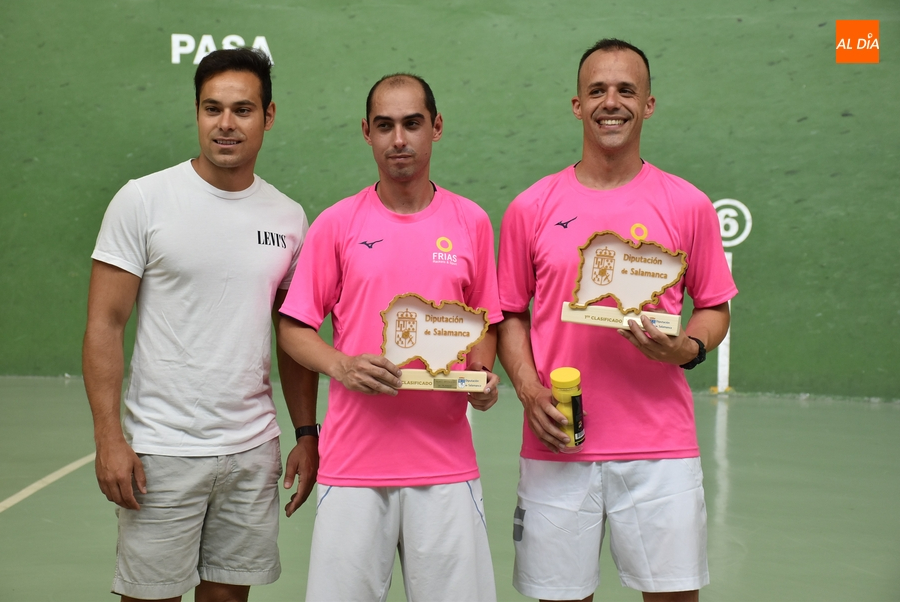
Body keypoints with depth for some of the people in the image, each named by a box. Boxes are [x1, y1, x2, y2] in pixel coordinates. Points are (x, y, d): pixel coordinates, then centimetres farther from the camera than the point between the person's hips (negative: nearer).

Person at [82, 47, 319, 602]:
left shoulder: (289, 217, 6)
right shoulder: (143, 199, -5)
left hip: (254, 452, 4)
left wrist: (307, 435, 8)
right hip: (161, 450, -3)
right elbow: (105, 325, -6)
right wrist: (109, 438, -12)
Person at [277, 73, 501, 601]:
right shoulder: (336, 224, 3)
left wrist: (482, 376, -5)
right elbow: (294, 328, 5)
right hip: (352, 463, -1)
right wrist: (341, 366, -14)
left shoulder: (472, 222, 6)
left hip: (446, 462, 1)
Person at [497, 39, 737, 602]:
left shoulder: (688, 205, 3)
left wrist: (688, 349, -11)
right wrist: (529, 388, -7)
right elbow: (510, 313, 9)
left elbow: (715, 308, 10)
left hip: (661, 445, 0)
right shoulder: (531, 208, 4)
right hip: (557, 444, 0)